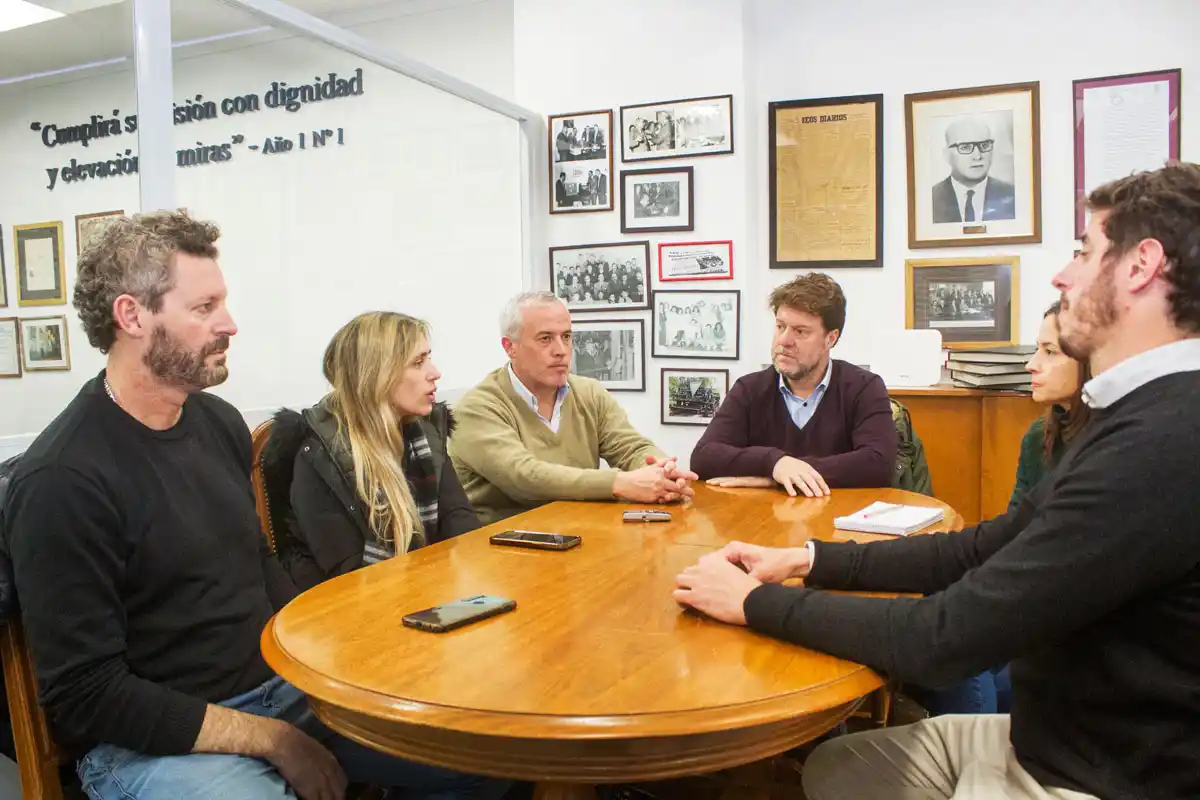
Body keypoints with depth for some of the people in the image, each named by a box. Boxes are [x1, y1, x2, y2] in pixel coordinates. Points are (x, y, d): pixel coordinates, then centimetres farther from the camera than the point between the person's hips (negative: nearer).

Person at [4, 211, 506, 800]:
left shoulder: (219, 422, 3)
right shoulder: (61, 479, -17)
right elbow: (85, 696, -16)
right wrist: (271, 740, -14)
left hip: (281, 685, 7)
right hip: (152, 739, -6)